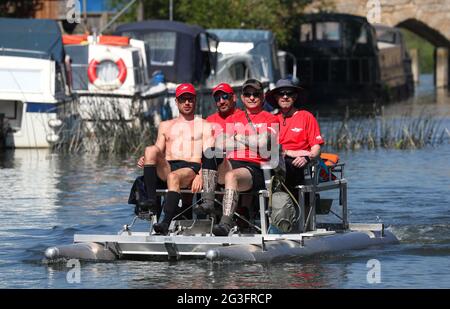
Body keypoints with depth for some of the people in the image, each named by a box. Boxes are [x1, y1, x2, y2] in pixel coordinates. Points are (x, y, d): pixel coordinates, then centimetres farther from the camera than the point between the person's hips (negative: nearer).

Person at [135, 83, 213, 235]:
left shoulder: (204, 126, 17)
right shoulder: (165, 126, 29)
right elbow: (158, 152, 20)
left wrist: (201, 175, -15)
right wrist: (146, 160, -5)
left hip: (191, 168, -3)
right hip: (166, 168, 3)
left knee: (174, 177, -39)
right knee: (150, 150, -28)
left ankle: (165, 222, -54)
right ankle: (151, 198, -33)